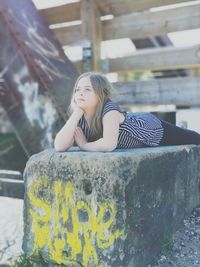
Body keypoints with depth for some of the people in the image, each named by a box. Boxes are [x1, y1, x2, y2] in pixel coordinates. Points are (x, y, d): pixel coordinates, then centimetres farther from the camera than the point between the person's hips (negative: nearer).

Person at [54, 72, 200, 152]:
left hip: (154, 129, -6)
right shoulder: (80, 116, -21)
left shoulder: (109, 110, -38)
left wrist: (83, 145, -35)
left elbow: (108, 144, -53)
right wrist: (76, 113, -37)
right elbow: (59, 146, -31)